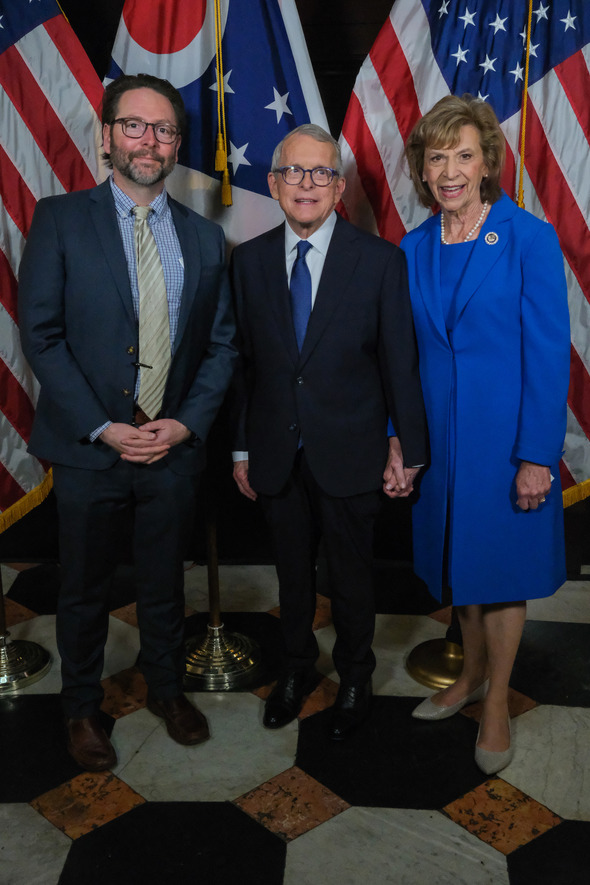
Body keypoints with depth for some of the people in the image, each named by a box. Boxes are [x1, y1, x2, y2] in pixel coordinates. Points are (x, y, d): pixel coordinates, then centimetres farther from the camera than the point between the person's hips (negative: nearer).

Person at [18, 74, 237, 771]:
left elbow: (221, 343, 6)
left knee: (164, 583, 18)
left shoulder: (204, 238, 6)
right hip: (89, 446, -2)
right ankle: (81, 707, 37)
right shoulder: (60, 220, -4)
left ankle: (165, 687, 42)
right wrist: (102, 427, -15)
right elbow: (40, 334, -9)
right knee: (85, 589, 14)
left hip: (173, 447, 3)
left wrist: (187, 423, -8)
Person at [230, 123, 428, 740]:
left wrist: (407, 450, -5)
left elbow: (400, 362, -6)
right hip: (277, 456, 3)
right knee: (292, 572, 19)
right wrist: (242, 447, 6)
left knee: (350, 575, 14)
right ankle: (297, 670, 42)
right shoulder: (250, 260, 2)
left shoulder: (380, 260, -7)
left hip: (349, 456, -2)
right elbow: (244, 360, 5)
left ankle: (354, 681, 38)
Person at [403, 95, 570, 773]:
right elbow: (405, 355, 8)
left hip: (506, 436, -4)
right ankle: (472, 672, 40)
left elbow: (549, 355, -13)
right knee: (456, 562, 17)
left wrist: (536, 456, -16)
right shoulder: (413, 250, 4)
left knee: (501, 567, 7)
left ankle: (496, 701, 28)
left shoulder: (529, 239, -10)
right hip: (439, 436, 5)